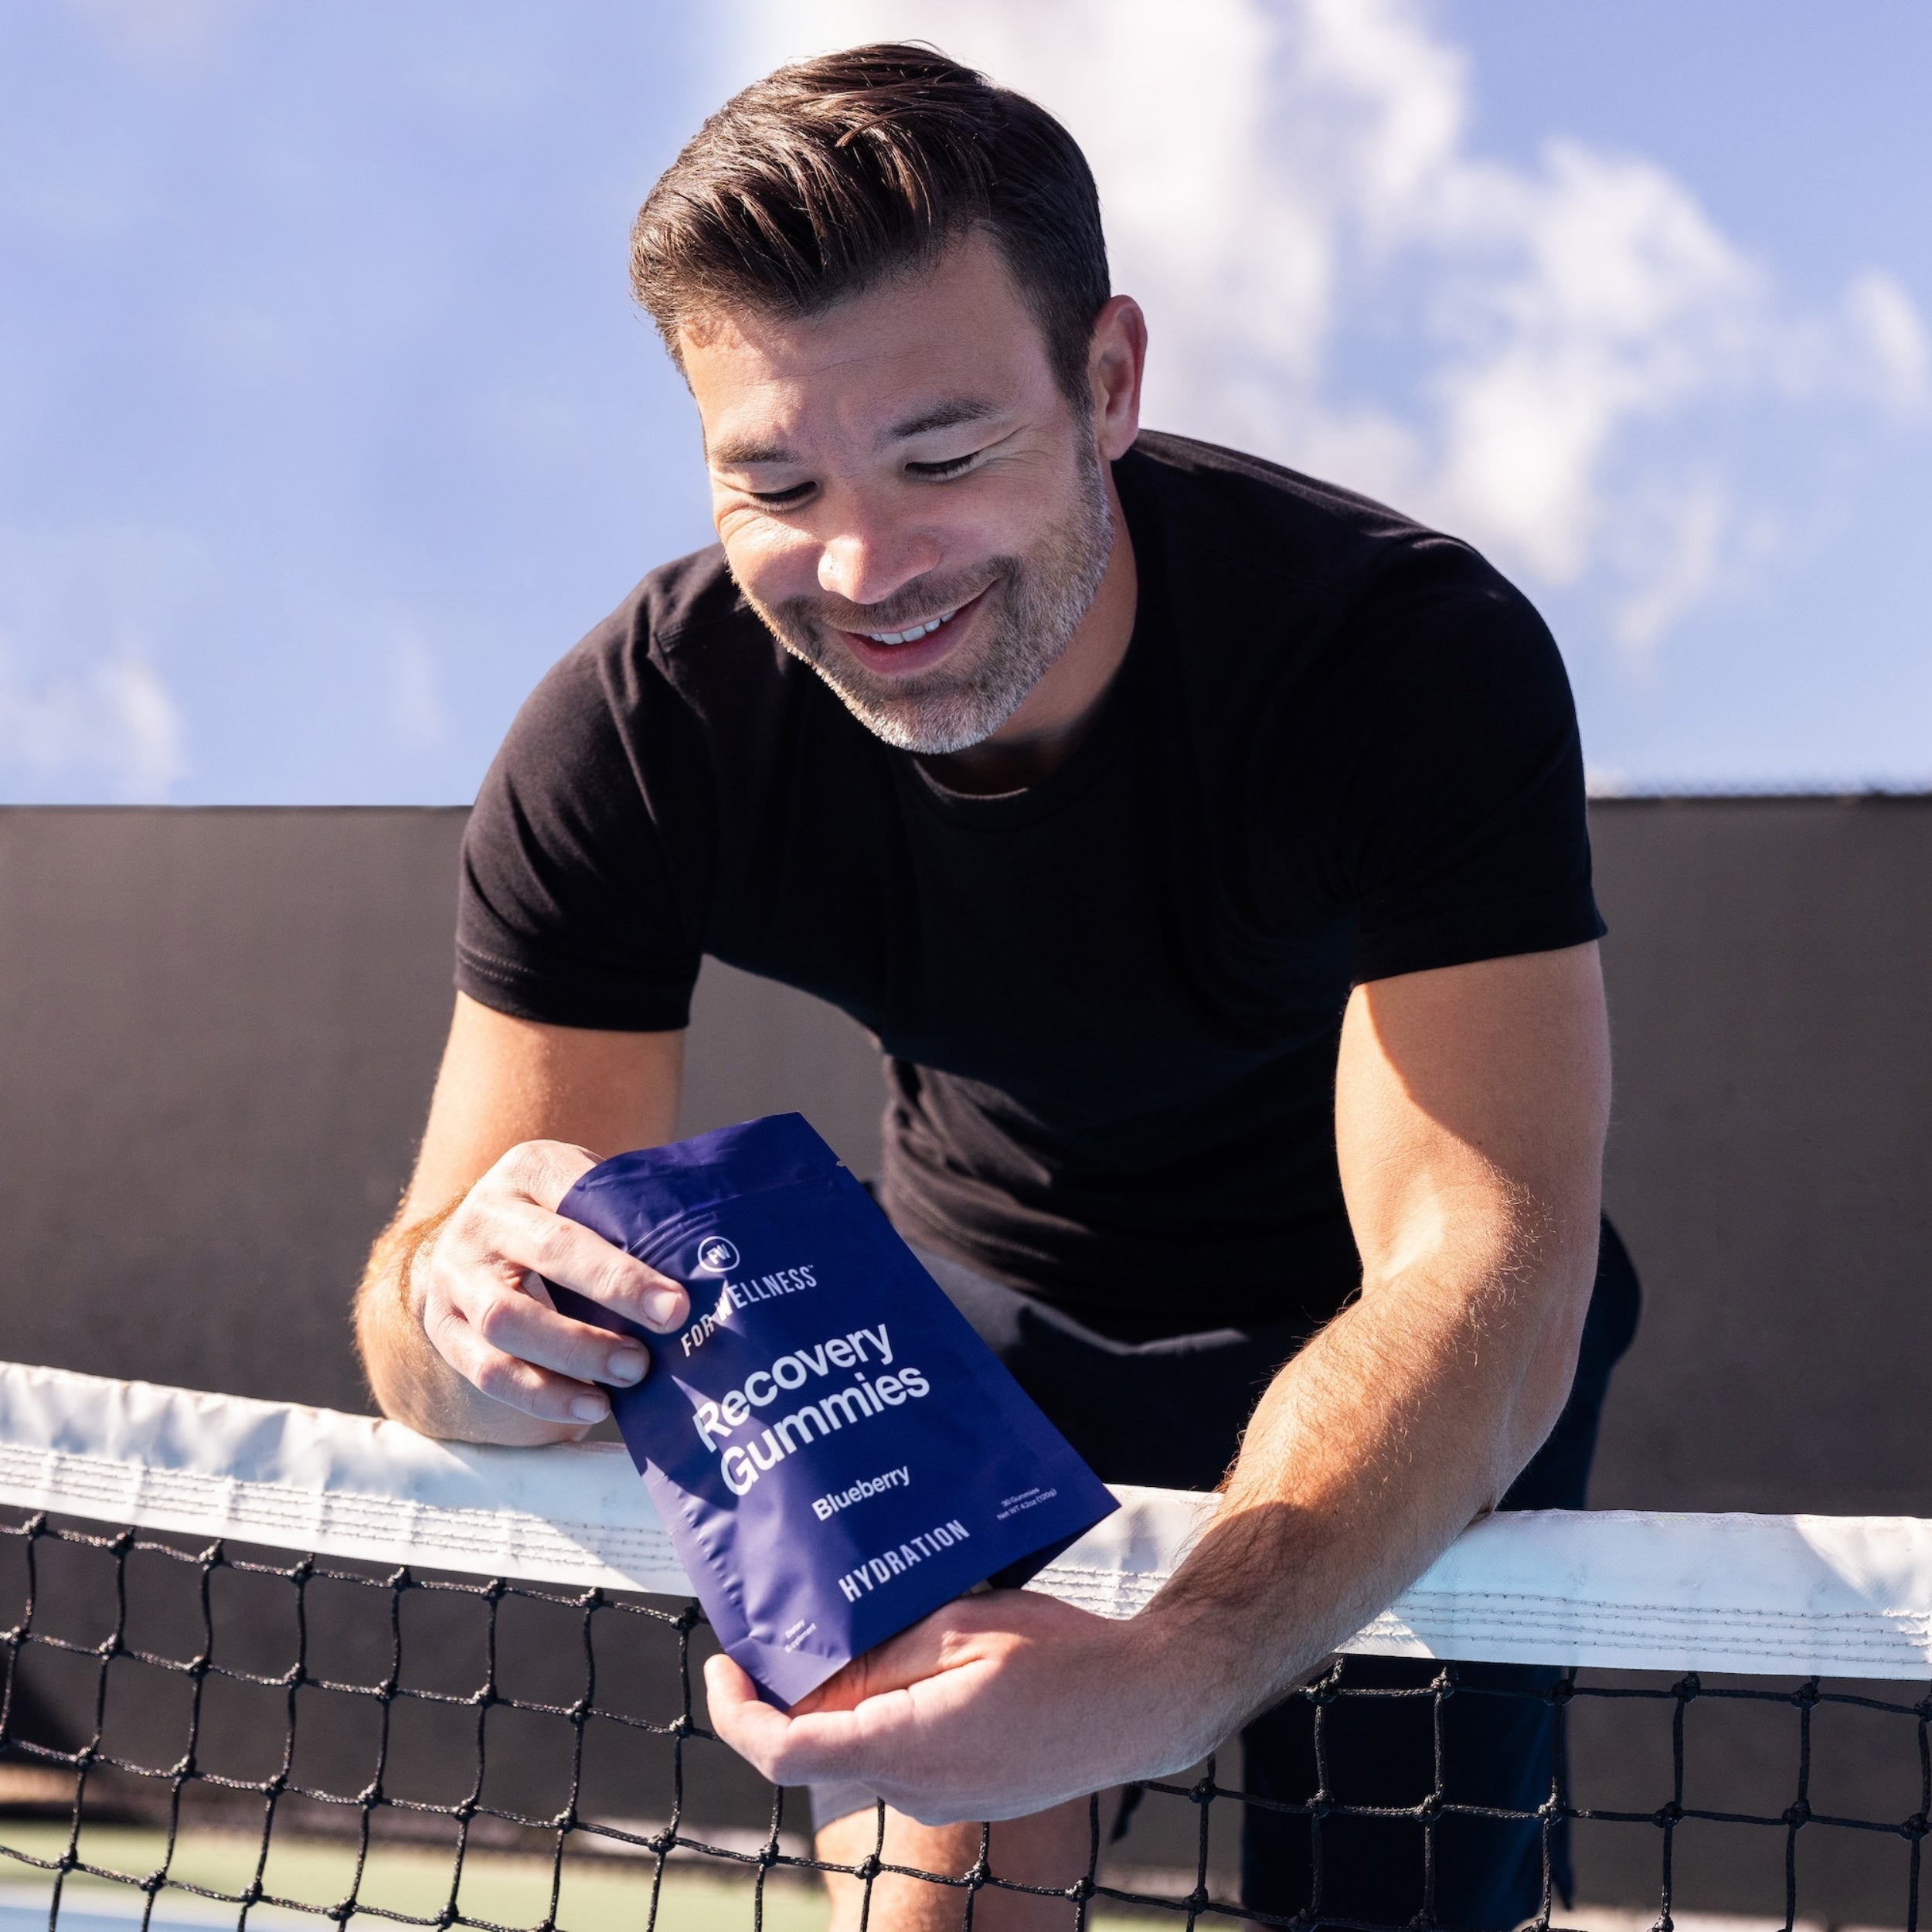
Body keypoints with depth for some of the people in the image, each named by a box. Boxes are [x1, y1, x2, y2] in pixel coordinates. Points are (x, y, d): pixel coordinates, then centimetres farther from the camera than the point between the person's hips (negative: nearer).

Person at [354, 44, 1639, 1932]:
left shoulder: (1418, 658, -34)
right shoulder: (626, 742, -26)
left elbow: (1481, 1281, -44)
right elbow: (445, 1330, -25)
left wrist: (1162, 1679, -62)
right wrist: (460, 1314, -52)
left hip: (1402, 1391, -2)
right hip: (984, 1310, 2)